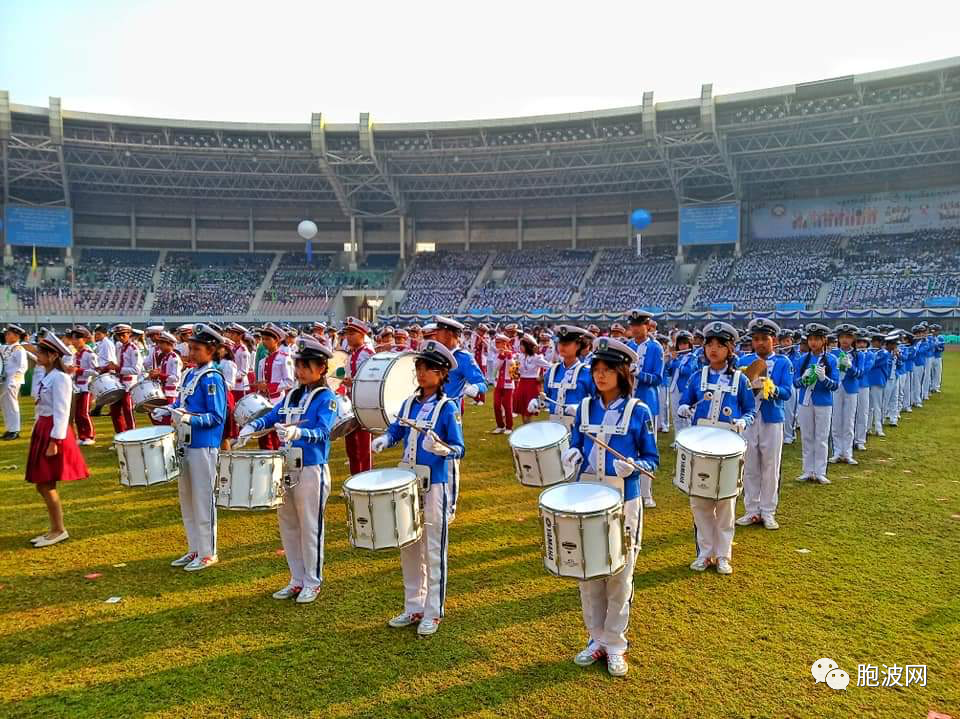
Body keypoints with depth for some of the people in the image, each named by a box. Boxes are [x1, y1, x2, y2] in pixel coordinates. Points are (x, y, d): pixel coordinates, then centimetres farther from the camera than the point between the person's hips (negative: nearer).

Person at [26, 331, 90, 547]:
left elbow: (61, 412, -19)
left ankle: (59, 530, 8)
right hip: (43, 430, 10)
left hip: (53, 432, -10)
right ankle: (55, 529, 21)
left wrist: (54, 441, -21)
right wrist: (41, 434, 17)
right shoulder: (47, 376, 13)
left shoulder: (60, 378, -15)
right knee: (42, 485, 12)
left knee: (46, 485, -3)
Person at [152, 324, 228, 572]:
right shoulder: (190, 374, 11)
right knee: (187, 500, 16)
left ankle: (207, 553, 13)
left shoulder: (212, 378, -14)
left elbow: (216, 417, -16)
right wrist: (167, 411, 2)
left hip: (203, 446, -9)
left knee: (203, 500, 1)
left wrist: (190, 419, -28)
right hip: (186, 444, 9)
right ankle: (194, 549, 29)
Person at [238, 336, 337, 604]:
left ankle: (312, 582, 18)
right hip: (287, 467, 7)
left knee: (310, 527, 3)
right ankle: (297, 579, 28)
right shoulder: (292, 395, 12)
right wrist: (252, 427, -9)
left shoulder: (326, 398, -9)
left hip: (312, 469, -7)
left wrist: (297, 433, -38)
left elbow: (322, 432, -21)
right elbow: (271, 417, 11)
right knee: (287, 524, 14)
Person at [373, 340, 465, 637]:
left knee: (433, 552, 4)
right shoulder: (410, 402, 5)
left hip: (435, 486, -6)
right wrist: (385, 440, -3)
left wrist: (441, 449, -29)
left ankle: (433, 613, 18)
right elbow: (396, 429, 18)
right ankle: (413, 608, 30)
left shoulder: (448, 407, -10)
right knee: (409, 549, 15)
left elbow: (459, 449, -9)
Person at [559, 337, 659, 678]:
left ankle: (616, 646, 24)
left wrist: (632, 466, -23)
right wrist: (571, 455, -12)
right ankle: (597, 639, 29)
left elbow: (652, 460, -2)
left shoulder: (638, 412, -7)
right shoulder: (585, 407, 3)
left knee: (619, 576, 8)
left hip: (622, 502, -3)